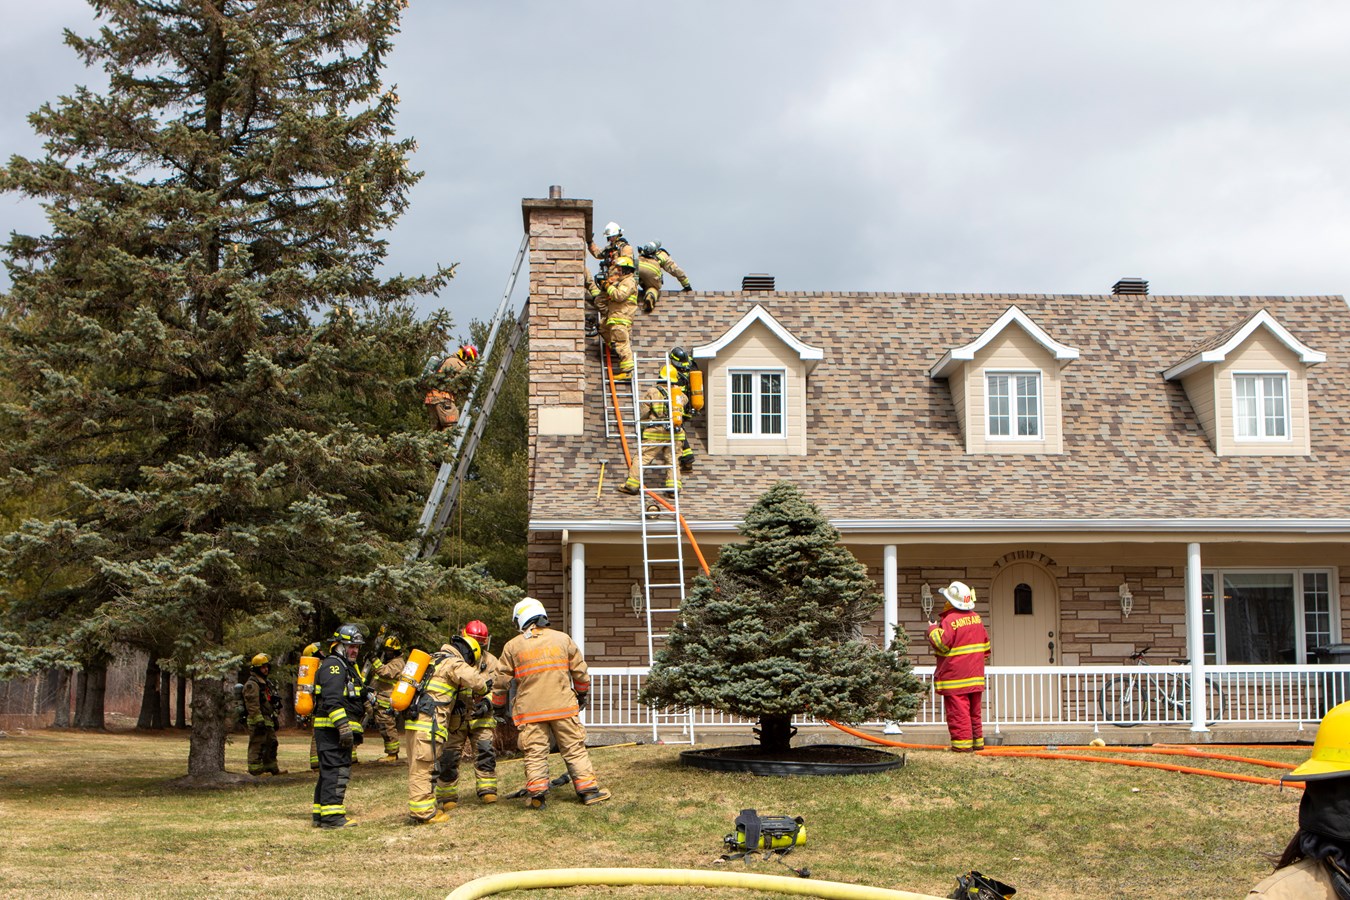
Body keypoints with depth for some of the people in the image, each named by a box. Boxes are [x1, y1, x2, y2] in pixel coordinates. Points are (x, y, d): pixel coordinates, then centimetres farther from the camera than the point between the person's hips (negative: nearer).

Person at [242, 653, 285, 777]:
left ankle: (272, 768, 23)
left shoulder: (267, 682, 19)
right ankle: (256, 770, -5)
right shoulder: (251, 684, -13)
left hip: (268, 721, 10)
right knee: (257, 746, -7)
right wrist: (259, 721, -25)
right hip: (257, 721, -10)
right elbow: (252, 705, -20)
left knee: (271, 744, 15)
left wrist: (276, 718, 24)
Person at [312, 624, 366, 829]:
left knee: (329, 772, 14)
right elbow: (333, 700, -23)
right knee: (336, 770, -14)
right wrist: (343, 727, -29)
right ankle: (331, 816, -16)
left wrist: (356, 731, 31)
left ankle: (320, 814, 20)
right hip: (331, 728, -11)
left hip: (340, 729, 11)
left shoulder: (348, 667, 24)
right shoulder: (333, 666, -11)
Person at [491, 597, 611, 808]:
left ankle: (536, 795, -2)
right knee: (575, 750, 6)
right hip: (564, 707, 1)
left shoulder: (513, 646, 2)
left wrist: (499, 706, 20)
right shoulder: (562, 639, 5)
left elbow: (500, 680, 6)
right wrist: (583, 695, 25)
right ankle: (589, 790, 5)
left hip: (530, 711, -1)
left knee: (535, 753, 4)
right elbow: (580, 672, 9)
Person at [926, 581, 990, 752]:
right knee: (974, 711, 16)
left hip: (955, 677, -8)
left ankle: (962, 742, -5)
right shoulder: (977, 618, 9)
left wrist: (933, 629, -3)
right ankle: (977, 741, 21)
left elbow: (942, 643, -18)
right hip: (975, 675, 8)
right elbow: (985, 643, 18)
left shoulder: (950, 620, -17)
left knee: (958, 711, -4)